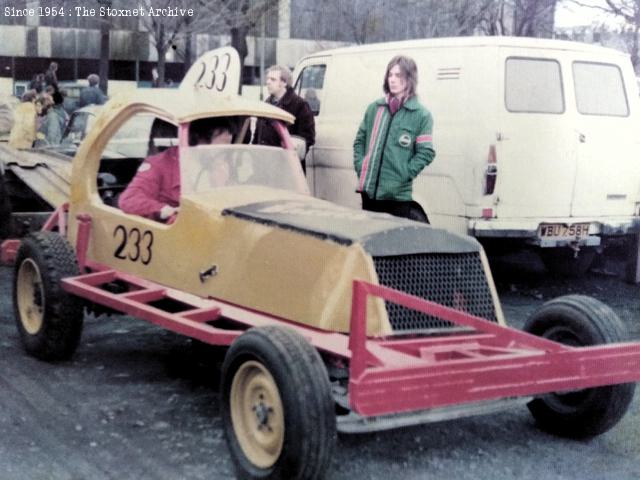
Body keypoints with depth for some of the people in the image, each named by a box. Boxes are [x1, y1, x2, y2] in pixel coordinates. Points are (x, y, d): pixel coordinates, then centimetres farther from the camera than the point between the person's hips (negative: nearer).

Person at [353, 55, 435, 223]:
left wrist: (404, 174, -13)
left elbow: (426, 152, -7)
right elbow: (360, 140, 17)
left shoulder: (421, 115, -3)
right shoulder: (375, 108, 11)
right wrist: (360, 166, 4)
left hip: (397, 194, -4)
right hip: (369, 190, 4)